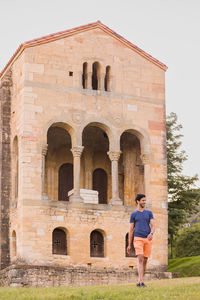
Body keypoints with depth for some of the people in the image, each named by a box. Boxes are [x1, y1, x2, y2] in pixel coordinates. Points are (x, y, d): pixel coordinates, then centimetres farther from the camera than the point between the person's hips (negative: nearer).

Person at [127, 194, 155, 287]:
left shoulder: (149, 213, 14)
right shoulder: (133, 214, 8)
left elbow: (153, 226, 2)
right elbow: (131, 230, 9)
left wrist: (151, 234, -21)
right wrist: (129, 245, 6)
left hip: (148, 240, 3)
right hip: (138, 239, -3)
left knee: (145, 261, 5)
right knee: (140, 259, -18)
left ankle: (139, 281, 16)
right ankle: (141, 281, -25)